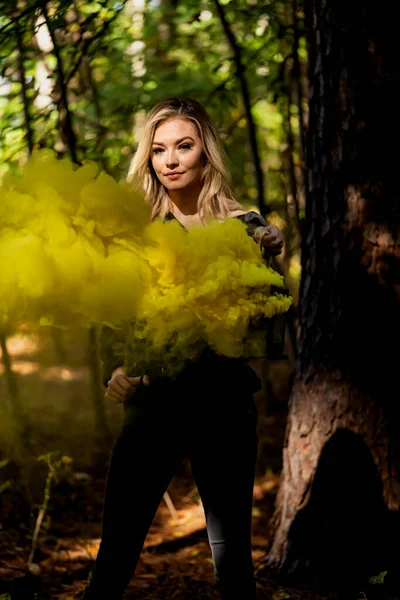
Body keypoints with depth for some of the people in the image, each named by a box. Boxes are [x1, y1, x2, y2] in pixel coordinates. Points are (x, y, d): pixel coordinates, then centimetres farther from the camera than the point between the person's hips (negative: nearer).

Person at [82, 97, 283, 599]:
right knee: (115, 557, -2)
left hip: (224, 404, -1)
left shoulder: (245, 229, 4)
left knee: (232, 558, 4)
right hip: (151, 403, 1)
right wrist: (115, 373, -12)